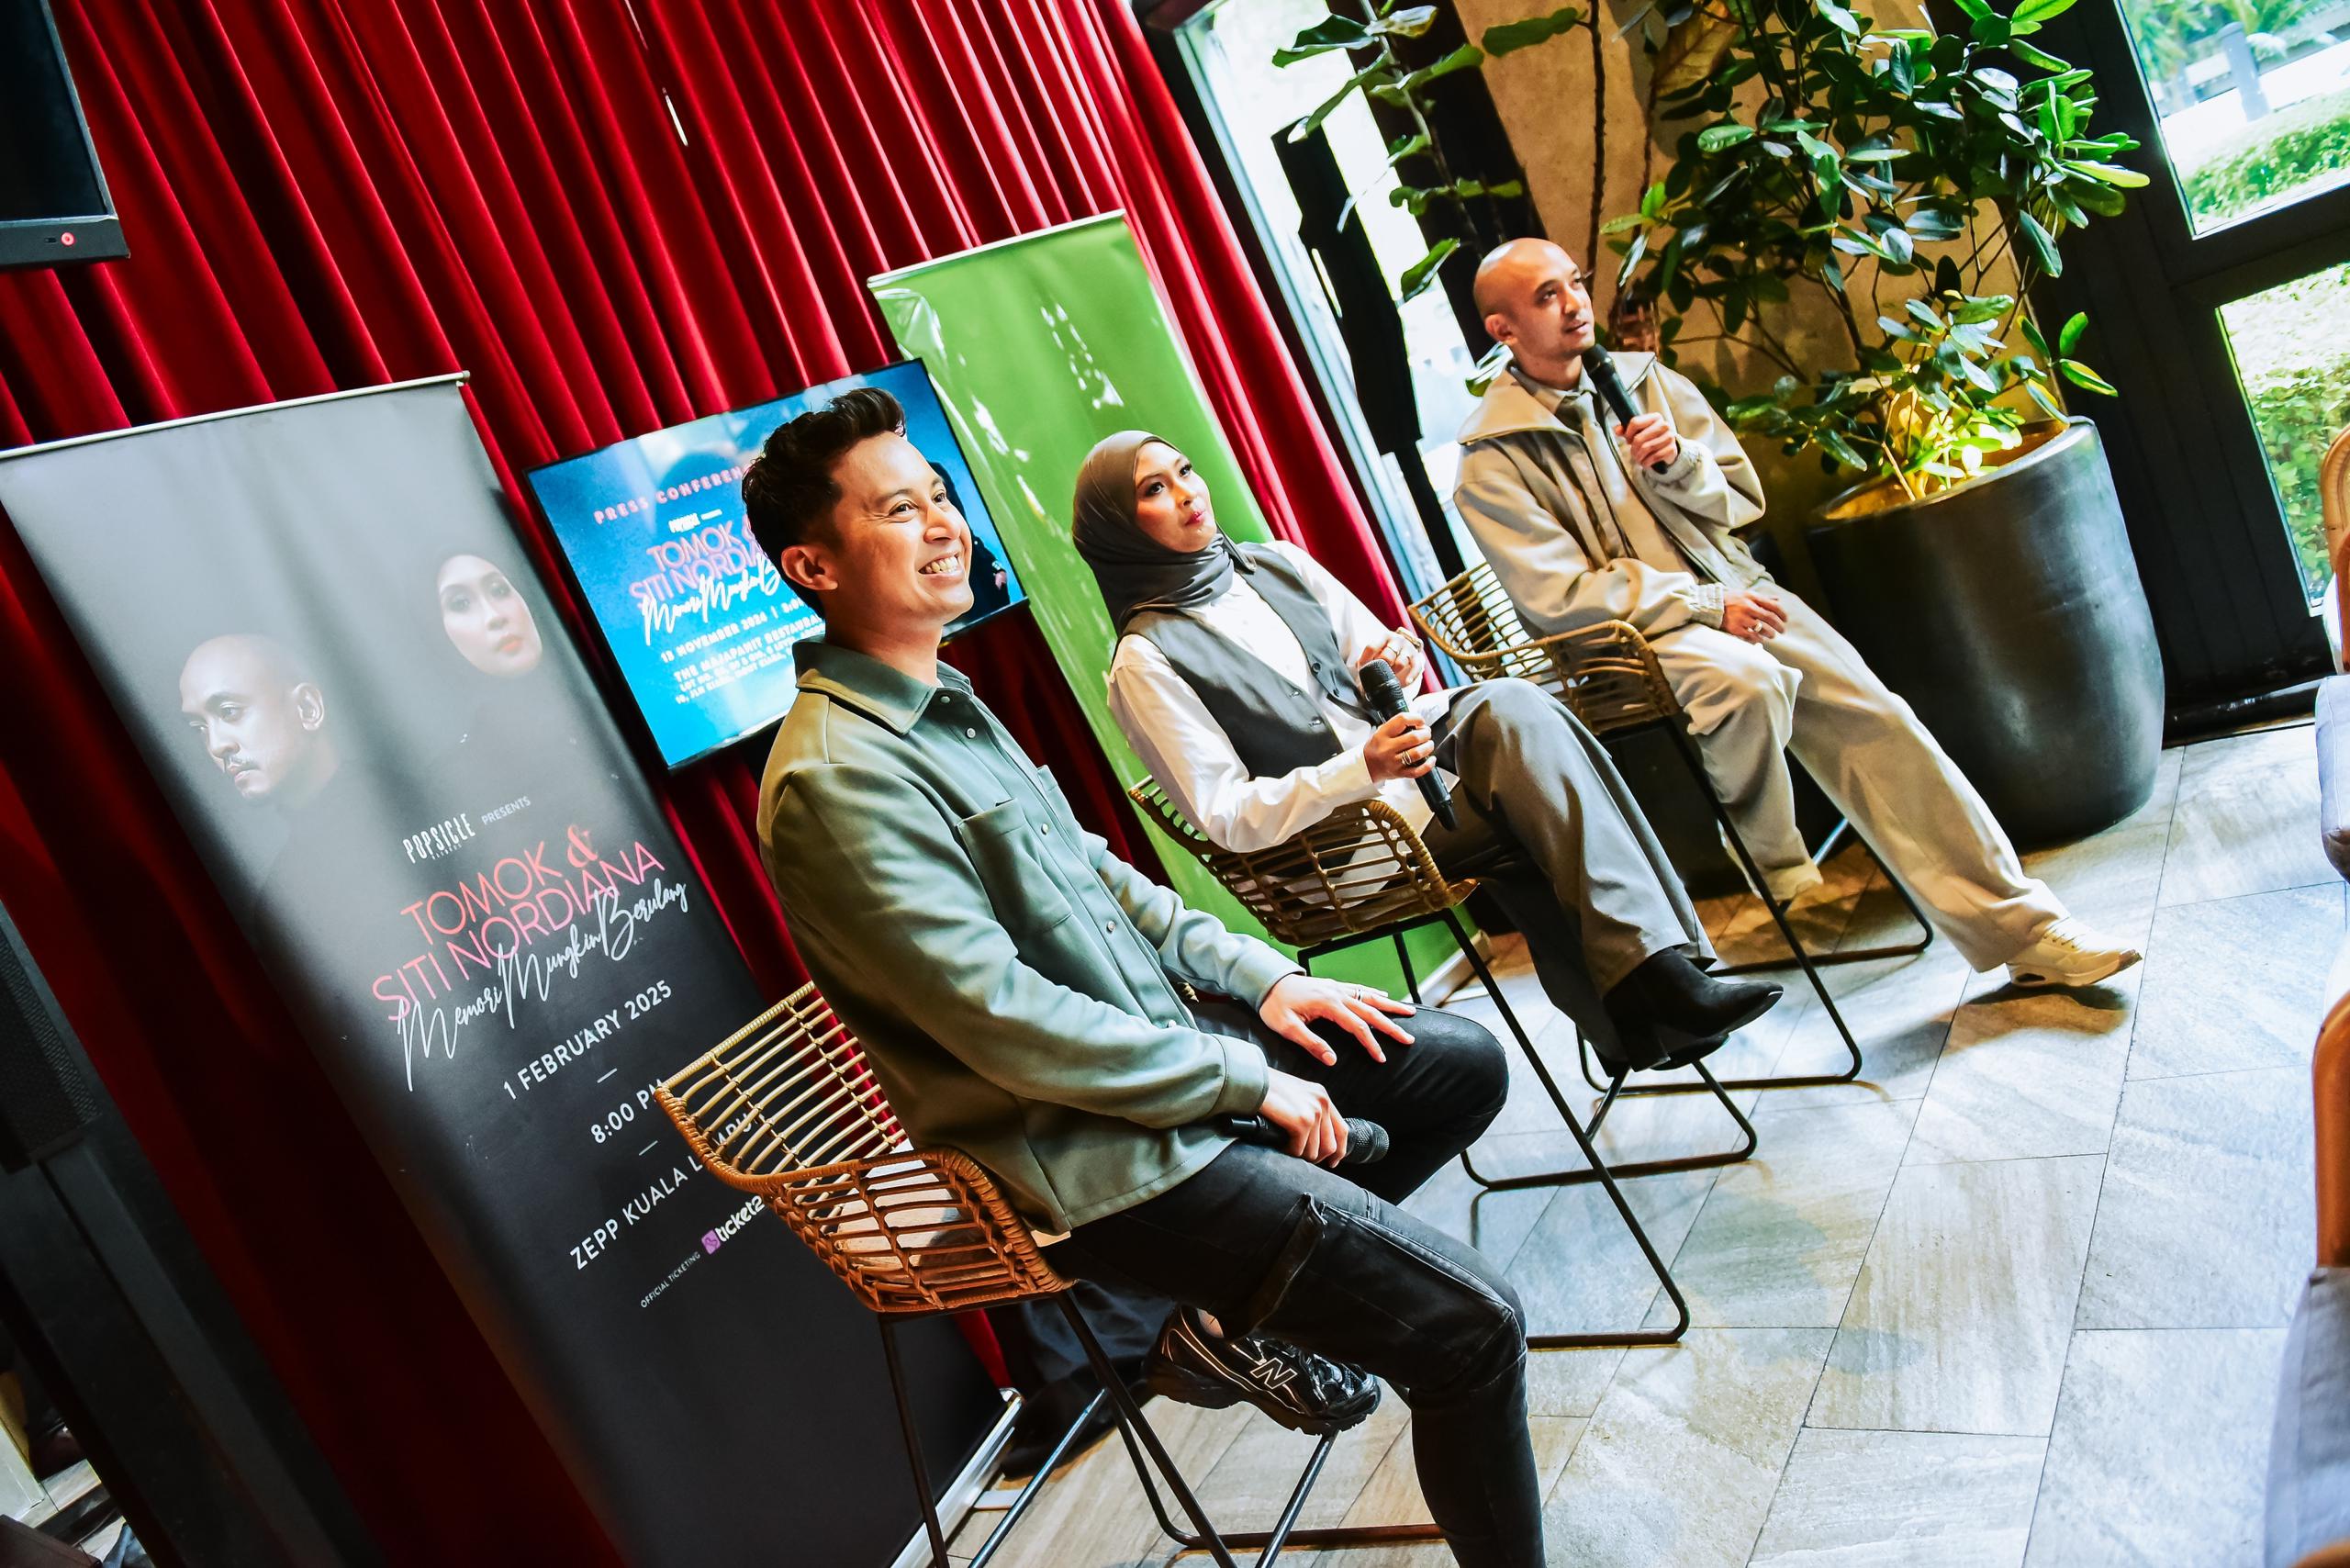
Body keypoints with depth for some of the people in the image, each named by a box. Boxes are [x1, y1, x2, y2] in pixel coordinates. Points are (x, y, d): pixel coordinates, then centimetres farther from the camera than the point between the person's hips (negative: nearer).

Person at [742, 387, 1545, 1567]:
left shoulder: (940, 700, 7)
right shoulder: (838, 779, -23)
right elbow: (1004, 1022, -26)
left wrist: (1256, 978, 5)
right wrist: (1246, 1079, -16)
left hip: (1165, 1040, 10)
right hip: (1090, 1159, -9)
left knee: (1461, 1068, 15)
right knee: (1469, 1327, -12)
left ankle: (1243, 1314, 16)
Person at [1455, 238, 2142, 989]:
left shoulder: (1646, 380, 11)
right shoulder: (1493, 460, -5)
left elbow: (1743, 496, 15)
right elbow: (1560, 596, -13)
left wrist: (1680, 462, -8)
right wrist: (1709, 606, -16)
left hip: (1735, 590, 5)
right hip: (1636, 633, -5)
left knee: (1876, 717, -10)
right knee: (1746, 681, -35)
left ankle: (2022, 928, -3)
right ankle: (1776, 870, -9)